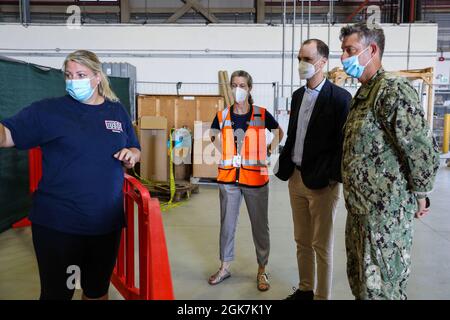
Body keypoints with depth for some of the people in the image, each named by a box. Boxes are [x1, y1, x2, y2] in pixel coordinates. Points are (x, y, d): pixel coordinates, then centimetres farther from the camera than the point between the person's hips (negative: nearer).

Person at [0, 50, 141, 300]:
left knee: (98, 289, 20)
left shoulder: (117, 110, 7)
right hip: (57, 224, -3)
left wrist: (131, 154, -6)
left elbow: (135, 151, 16)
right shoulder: (50, 110, -4)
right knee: (57, 292, 9)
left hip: (107, 222, 4)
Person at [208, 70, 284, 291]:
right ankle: (225, 267, 28)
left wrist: (268, 152, 2)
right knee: (227, 224, 12)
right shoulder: (222, 115, 1)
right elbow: (214, 137, 17)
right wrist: (227, 155, 6)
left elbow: (279, 133, 13)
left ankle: (262, 271, 23)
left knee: (260, 226, 8)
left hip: (255, 178, -2)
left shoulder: (261, 114, -4)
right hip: (228, 178, 2)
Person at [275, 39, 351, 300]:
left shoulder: (340, 97, -11)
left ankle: (322, 296, 21)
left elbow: (343, 142, -13)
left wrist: (329, 177, -16)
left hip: (322, 183, -7)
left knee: (322, 245, 6)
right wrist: (284, 167, 8)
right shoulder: (298, 95, 10)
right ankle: (305, 289, 33)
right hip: (296, 178, 7)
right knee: (302, 241, 17)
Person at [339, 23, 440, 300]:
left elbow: (423, 151, -20)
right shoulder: (364, 93, 13)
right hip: (359, 209, 9)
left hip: (385, 213, -9)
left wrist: (418, 196, -9)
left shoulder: (394, 90, -17)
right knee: (358, 280, 20)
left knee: (379, 289, 4)